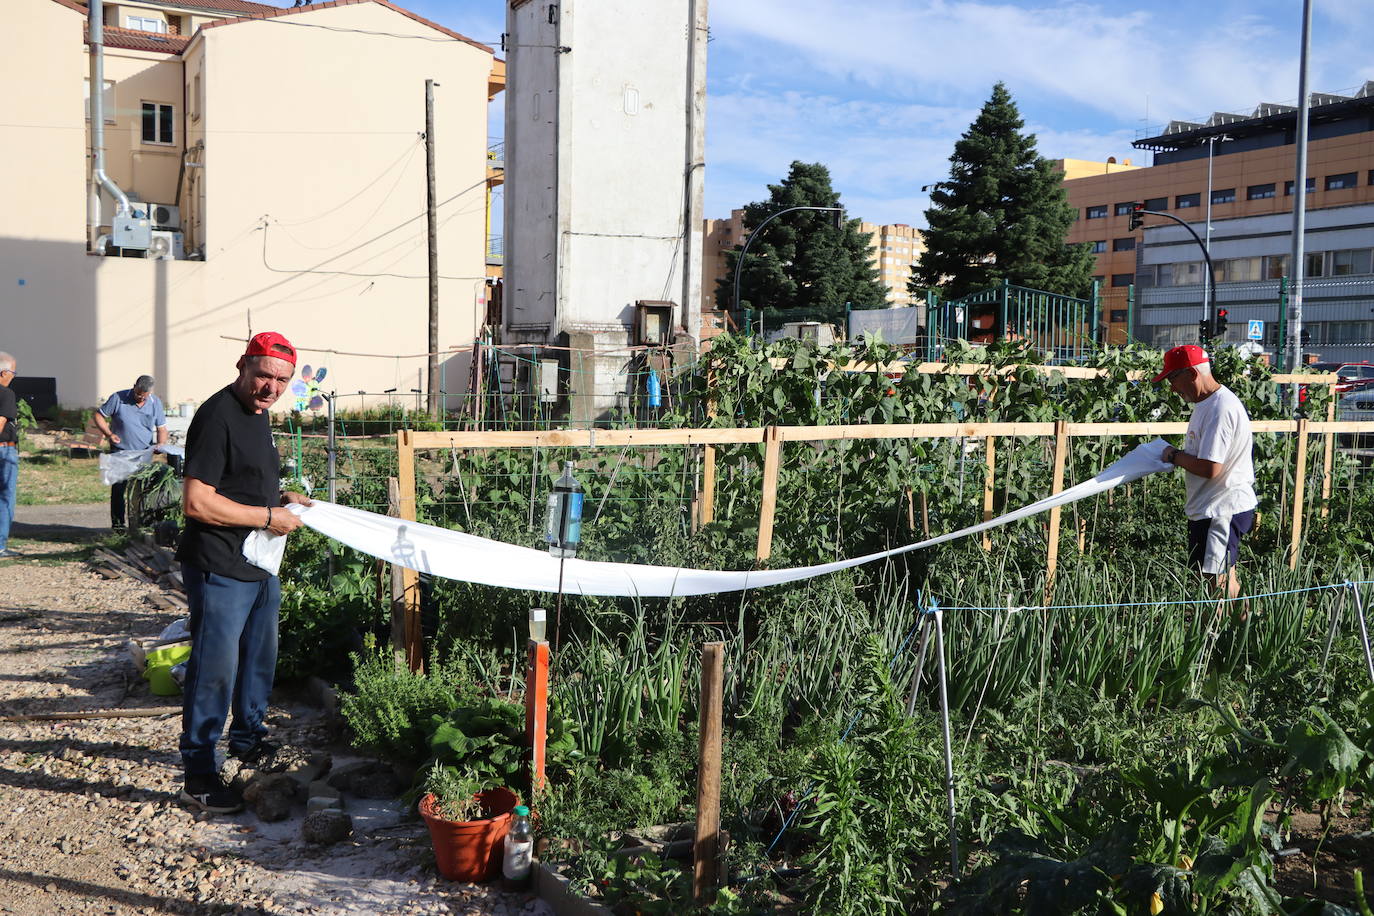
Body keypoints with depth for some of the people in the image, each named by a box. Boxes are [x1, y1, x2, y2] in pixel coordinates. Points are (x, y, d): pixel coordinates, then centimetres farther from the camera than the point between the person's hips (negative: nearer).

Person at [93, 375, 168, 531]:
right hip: (120, 452, -2)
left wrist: (161, 444, -10)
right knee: (118, 487, -6)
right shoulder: (118, 398, -6)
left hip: (144, 453, 2)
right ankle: (117, 522, 2)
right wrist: (109, 434, -13)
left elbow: (161, 428, 9)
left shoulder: (155, 403, 2)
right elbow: (98, 416, 2)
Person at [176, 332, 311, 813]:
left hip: (259, 566, 10)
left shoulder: (258, 414, 11)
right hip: (221, 570, -10)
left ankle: (248, 738, 43)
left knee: (260, 658, 23)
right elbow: (197, 502, -25)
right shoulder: (218, 416, -20)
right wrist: (268, 516, -19)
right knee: (215, 669, -2)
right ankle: (199, 775, 10)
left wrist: (282, 497, 9)